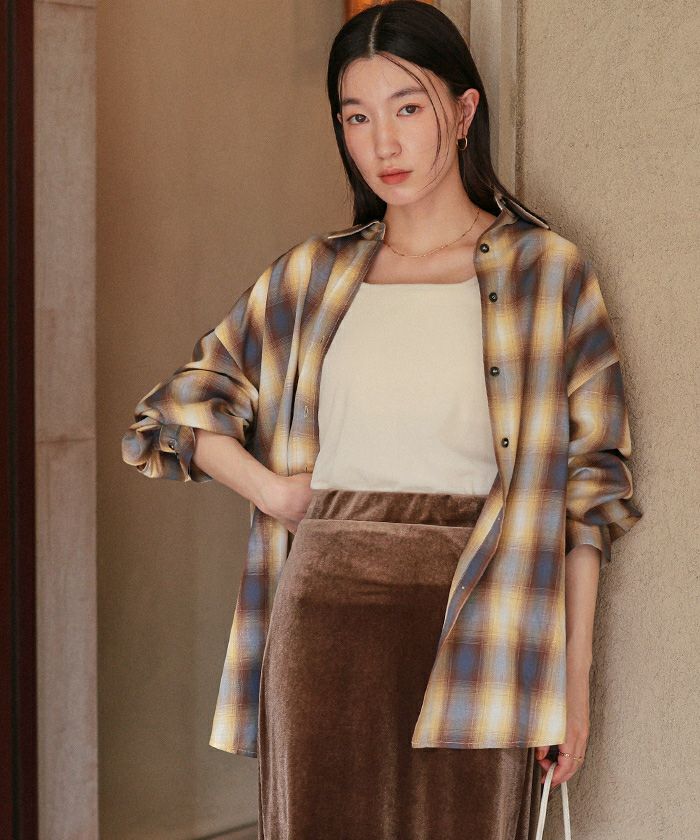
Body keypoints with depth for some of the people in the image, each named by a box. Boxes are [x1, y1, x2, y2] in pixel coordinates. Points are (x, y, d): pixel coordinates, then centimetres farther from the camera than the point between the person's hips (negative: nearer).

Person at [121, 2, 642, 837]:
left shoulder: (545, 270, 2)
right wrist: (271, 490, 1)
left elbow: (587, 483, 1)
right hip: (326, 613, 2)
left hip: (472, 617, -2)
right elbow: (179, 406, 18)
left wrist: (573, 673, -3)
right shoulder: (313, 276, 10)